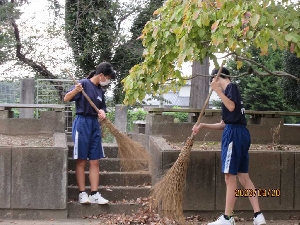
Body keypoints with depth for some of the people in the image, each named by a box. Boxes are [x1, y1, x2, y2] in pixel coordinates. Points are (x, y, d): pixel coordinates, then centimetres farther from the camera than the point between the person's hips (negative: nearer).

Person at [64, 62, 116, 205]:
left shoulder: (100, 91, 13)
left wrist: (102, 113, -3)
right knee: (81, 161, 0)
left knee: (95, 161, 4)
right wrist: (75, 90, -35)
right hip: (82, 123, -7)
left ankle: (94, 194, 7)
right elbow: (66, 98, -15)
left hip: (95, 125, 7)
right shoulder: (84, 84, -7)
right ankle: (82, 194, 6)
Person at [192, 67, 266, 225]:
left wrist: (218, 90, -19)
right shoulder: (230, 91, 24)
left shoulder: (231, 86, -2)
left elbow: (231, 107, -22)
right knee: (244, 177, 9)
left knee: (230, 178, -5)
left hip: (234, 134, -10)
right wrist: (203, 125, 18)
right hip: (241, 134, 10)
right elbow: (223, 124, 24)